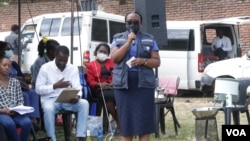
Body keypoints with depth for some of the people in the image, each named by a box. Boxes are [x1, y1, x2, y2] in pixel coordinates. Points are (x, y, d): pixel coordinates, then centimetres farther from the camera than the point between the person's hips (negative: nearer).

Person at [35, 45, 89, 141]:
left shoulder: (73, 68, 6)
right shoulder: (45, 68, -4)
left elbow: (77, 87, -2)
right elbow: (38, 89, -6)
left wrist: (77, 96, -26)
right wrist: (55, 86, -18)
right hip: (50, 99, -3)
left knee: (84, 103, -25)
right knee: (48, 108, -38)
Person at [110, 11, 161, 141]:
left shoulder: (149, 40, 8)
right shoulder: (118, 38, 10)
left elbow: (157, 62, 5)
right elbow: (114, 58, -5)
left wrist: (143, 61, -14)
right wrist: (128, 42, -12)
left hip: (144, 83, 0)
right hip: (123, 83, 1)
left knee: (144, 118, -5)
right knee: (125, 117, 1)